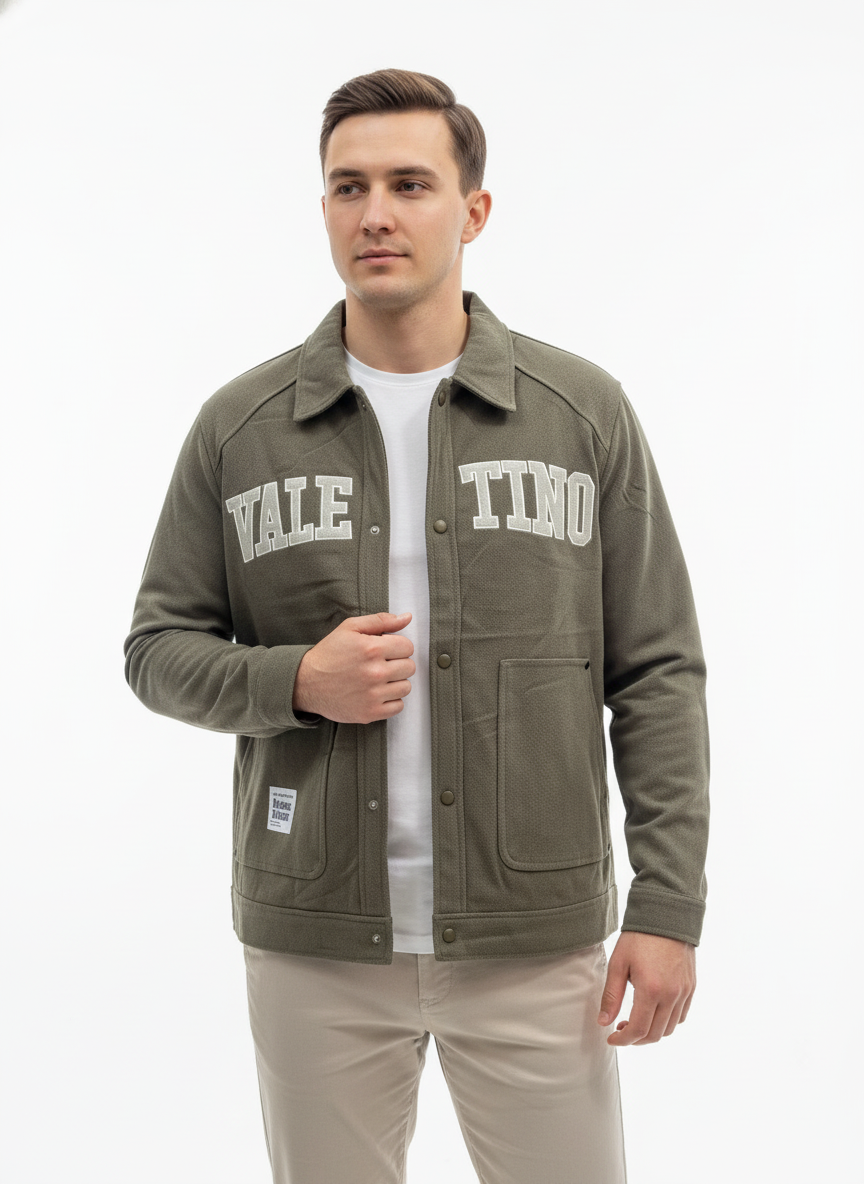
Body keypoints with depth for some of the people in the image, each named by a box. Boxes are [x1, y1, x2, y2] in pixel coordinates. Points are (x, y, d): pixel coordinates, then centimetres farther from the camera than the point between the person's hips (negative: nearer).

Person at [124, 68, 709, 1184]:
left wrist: (668, 903, -6)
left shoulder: (585, 411, 0)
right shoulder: (240, 424, 2)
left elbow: (658, 674, 0)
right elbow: (159, 645, 7)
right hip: (313, 942, 1)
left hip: (536, 939, 0)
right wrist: (296, 682, -13)